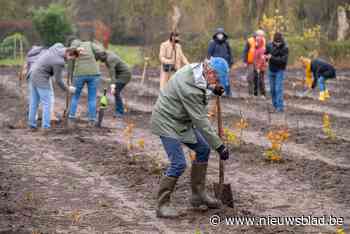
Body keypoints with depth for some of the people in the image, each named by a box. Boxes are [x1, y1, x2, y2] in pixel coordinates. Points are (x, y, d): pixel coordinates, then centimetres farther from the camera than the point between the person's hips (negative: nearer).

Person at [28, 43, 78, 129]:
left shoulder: (59, 46, -5)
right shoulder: (59, 62, -27)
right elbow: (58, 80, -16)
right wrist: (68, 89, -1)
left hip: (33, 73, 9)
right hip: (41, 79, -9)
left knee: (34, 101, 15)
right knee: (47, 103, -2)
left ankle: (32, 123, 20)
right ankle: (46, 126, -2)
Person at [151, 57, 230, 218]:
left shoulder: (196, 68, -6)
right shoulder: (190, 89, -32)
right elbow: (200, 121, -30)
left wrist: (214, 89, 1)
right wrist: (219, 145, -25)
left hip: (182, 121, 10)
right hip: (167, 122, -10)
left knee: (203, 149, 12)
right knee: (178, 164, -15)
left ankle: (198, 194, 21)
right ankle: (162, 205, -4)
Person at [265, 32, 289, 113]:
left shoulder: (285, 48, -15)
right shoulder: (270, 45, -3)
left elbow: (283, 60, -23)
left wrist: (272, 58, -28)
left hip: (280, 71, -5)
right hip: (271, 70, 5)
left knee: (278, 89, -11)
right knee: (272, 89, 9)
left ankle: (280, 107, -10)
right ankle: (275, 105, 19)